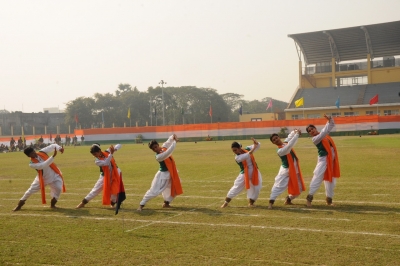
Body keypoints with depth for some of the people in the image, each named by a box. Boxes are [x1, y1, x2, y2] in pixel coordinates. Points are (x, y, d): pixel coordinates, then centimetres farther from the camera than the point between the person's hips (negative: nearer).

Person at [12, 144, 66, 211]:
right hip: (42, 178, -1)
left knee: (58, 188, -20)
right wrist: (53, 156, -47)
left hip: (54, 176, 1)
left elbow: (52, 146, -11)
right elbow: (43, 165, -38)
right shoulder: (32, 164, -22)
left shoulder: (42, 152, -14)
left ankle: (52, 204, 3)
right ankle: (19, 205, 24)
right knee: (31, 191, 4)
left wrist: (59, 148, -34)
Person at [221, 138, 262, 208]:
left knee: (256, 187, -1)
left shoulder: (247, 149, -6)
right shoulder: (237, 157, -17)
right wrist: (253, 148, -37)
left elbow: (258, 145, -4)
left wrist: (255, 142, -26)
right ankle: (226, 202, 7)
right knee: (236, 187, -3)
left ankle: (251, 202, 16)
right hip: (244, 173, -3)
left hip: (254, 172, 3)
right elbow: (247, 156, -34)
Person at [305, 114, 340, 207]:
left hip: (332, 159, 7)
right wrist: (328, 122, -28)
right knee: (317, 177, -14)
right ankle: (310, 196, -10)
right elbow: (323, 134, -26)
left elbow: (332, 125, 16)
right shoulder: (315, 139, -10)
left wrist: (330, 119, -4)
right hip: (323, 159, -7)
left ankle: (329, 198, 20)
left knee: (331, 179, 11)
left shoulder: (324, 134, 12)